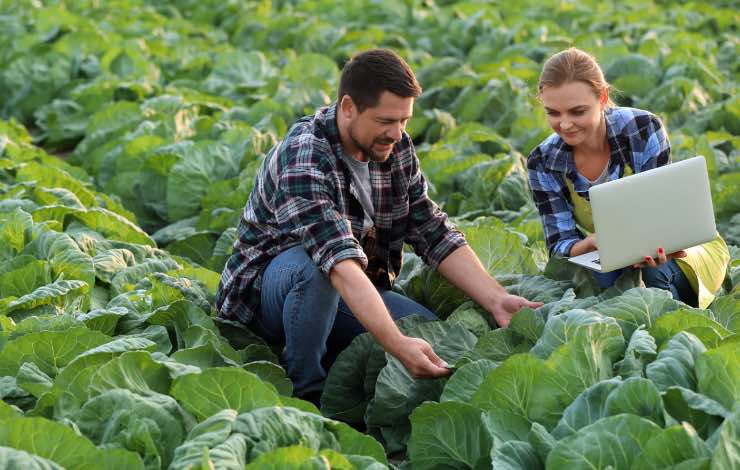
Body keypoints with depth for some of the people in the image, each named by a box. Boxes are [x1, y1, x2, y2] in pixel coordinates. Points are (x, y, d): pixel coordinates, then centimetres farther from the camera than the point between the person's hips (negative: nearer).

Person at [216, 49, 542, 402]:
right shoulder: (303, 159, -28)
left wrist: (498, 301, -15)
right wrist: (397, 344, -50)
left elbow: (434, 234, -1)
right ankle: (306, 394, -19)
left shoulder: (397, 149, -3)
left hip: (355, 293, 6)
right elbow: (341, 261, -39)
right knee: (313, 267, -39)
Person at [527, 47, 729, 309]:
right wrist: (593, 243, -42)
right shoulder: (544, 164, -14)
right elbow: (560, 245, -17)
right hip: (615, 261, 1)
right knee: (600, 277, -33)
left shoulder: (644, 130, -21)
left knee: (657, 271, -34)